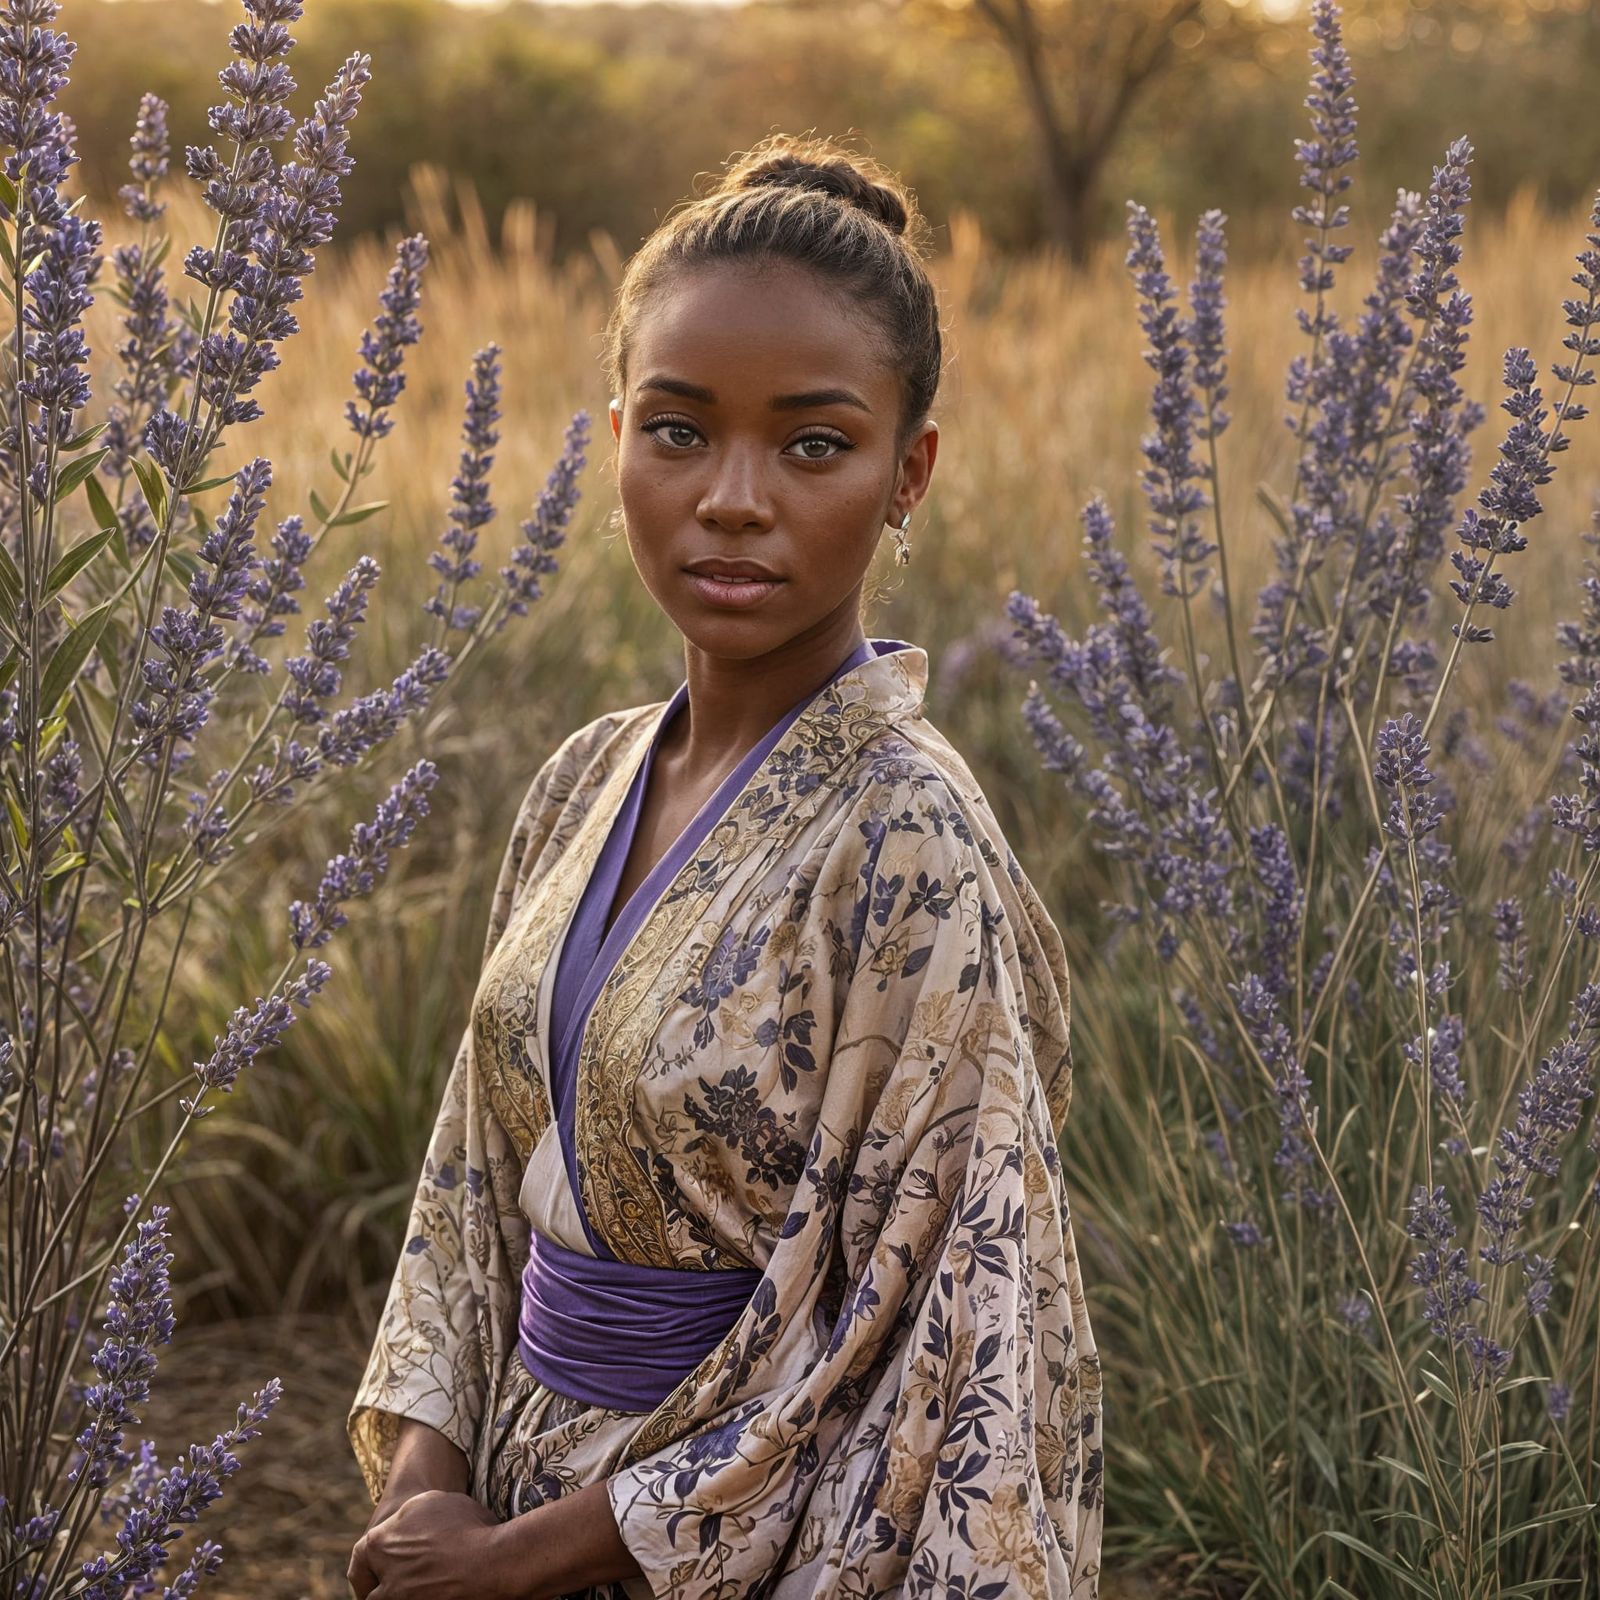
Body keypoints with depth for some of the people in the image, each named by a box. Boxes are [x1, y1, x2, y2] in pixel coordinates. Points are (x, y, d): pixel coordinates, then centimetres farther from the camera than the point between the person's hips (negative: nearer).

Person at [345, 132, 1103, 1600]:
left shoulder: (907, 844, -21)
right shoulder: (589, 781, -2)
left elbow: (916, 1346, -20)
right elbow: (479, 1179, 7)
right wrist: (425, 1474, -7)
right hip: (524, 1470, 6)